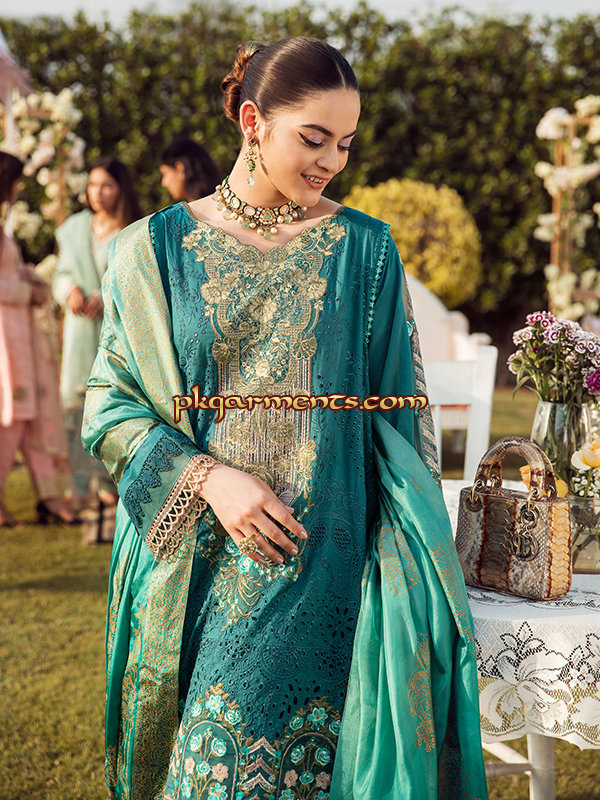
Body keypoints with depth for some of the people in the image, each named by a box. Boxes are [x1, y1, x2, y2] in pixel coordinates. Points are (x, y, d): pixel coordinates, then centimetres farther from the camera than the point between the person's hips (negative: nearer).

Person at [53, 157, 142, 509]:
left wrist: (109, 299, -17)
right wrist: (70, 290, -8)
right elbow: (62, 274, 14)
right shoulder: (74, 229, 11)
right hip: (81, 326, 2)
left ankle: (110, 480, 13)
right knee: (76, 399, -6)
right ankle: (78, 483, -5)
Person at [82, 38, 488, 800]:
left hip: (321, 558, 0)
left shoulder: (365, 250, 3)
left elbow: (398, 414, 4)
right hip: (194, 557, 1)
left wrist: (407, 559, -2)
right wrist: (209, 478, -12)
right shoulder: (155, 249, 3)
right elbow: (110, 403, 2)